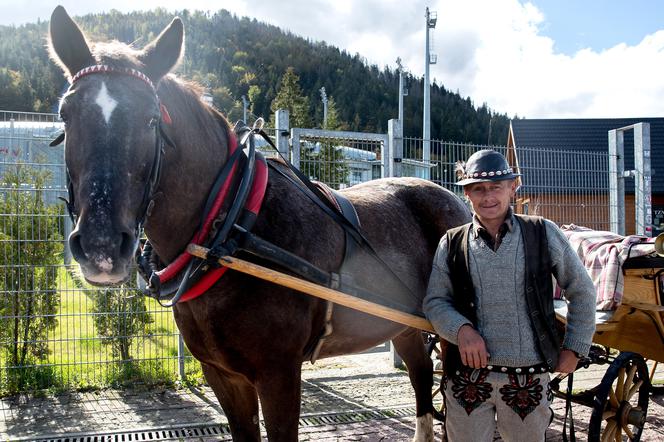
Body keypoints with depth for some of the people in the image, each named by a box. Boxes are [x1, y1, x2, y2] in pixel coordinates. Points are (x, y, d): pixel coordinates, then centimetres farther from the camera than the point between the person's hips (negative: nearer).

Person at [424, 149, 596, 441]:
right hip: (467, 379, 1)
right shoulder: (451, 244, 3)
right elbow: (434, 302, 4)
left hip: (529, 381, 0)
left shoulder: (543, 234, 1)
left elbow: (581, 292, 9)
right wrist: (461, 329, -15)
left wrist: (574, 349, 6)